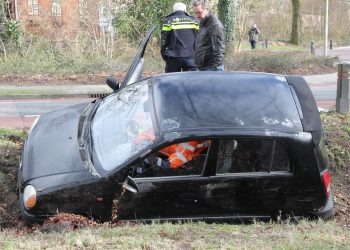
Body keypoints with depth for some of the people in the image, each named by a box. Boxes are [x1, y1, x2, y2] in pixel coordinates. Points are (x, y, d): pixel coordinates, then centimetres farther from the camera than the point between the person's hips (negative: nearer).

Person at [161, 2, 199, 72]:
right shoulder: (193, 21, 9)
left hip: (173, 58, -2)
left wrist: (164, 55, 11)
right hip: (191, 58, 2)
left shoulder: (169, 21, 2)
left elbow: (164, 40, 1)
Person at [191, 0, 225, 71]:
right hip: (202, 67, 9)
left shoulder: (215, 25, -13)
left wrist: (216, 68, -22)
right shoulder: (203, 24, 17)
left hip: (211, 68, -9)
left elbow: (219, 50, -18)